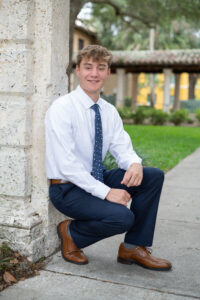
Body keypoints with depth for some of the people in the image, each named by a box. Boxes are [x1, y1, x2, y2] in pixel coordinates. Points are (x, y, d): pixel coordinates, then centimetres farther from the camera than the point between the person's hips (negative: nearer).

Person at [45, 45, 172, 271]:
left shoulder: (109, 112, 7)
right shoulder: (61, 108, -16)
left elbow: (122, 148, 2)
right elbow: (67, 164, -22)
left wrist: (134, 164, -23)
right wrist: (106, 192, -26)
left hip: (97, 179, 7)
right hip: (67, 189, -7)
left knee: (154, 176, -8)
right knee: (122, 217, -29)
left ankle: (134, 248, 1)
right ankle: (71, 233, 1)